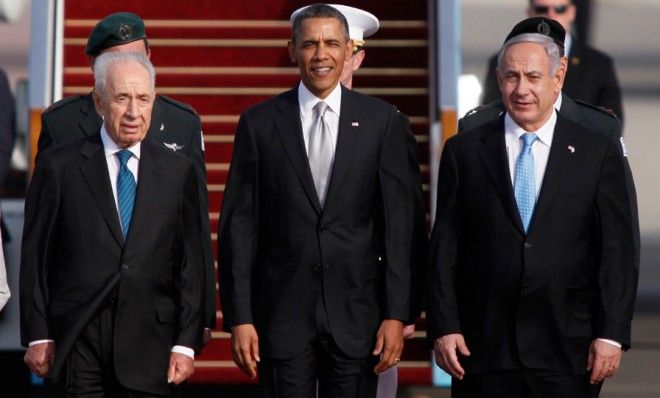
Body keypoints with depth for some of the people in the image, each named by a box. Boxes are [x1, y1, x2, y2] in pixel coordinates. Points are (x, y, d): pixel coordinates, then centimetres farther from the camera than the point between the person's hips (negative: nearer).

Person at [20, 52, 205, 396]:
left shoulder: (178, 170, 8)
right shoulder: (59, 165, 3)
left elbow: (190, 263, 6)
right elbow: (35, 258, 3)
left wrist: (186, 343, 0)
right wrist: (38, 336, -2)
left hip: (150, 344, 1)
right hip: (79, 342, -1)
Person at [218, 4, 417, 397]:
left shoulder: (382, 120, 2)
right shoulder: (259, 123, 2)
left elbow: (398, 224, 1)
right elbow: (239, 225, 1)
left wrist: (397, 314, -4)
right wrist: (239, 317, -4)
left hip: (357, 310, 0)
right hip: (282, 313, 0)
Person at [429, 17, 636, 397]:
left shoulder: (598, 152, 4)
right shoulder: (464, 151, 6)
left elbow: (617, 249, 1)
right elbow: (445, 247, 5)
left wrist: (612, 334, -5)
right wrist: (444, 326, -2)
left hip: (566, 351, -1)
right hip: (484, 348, 1)